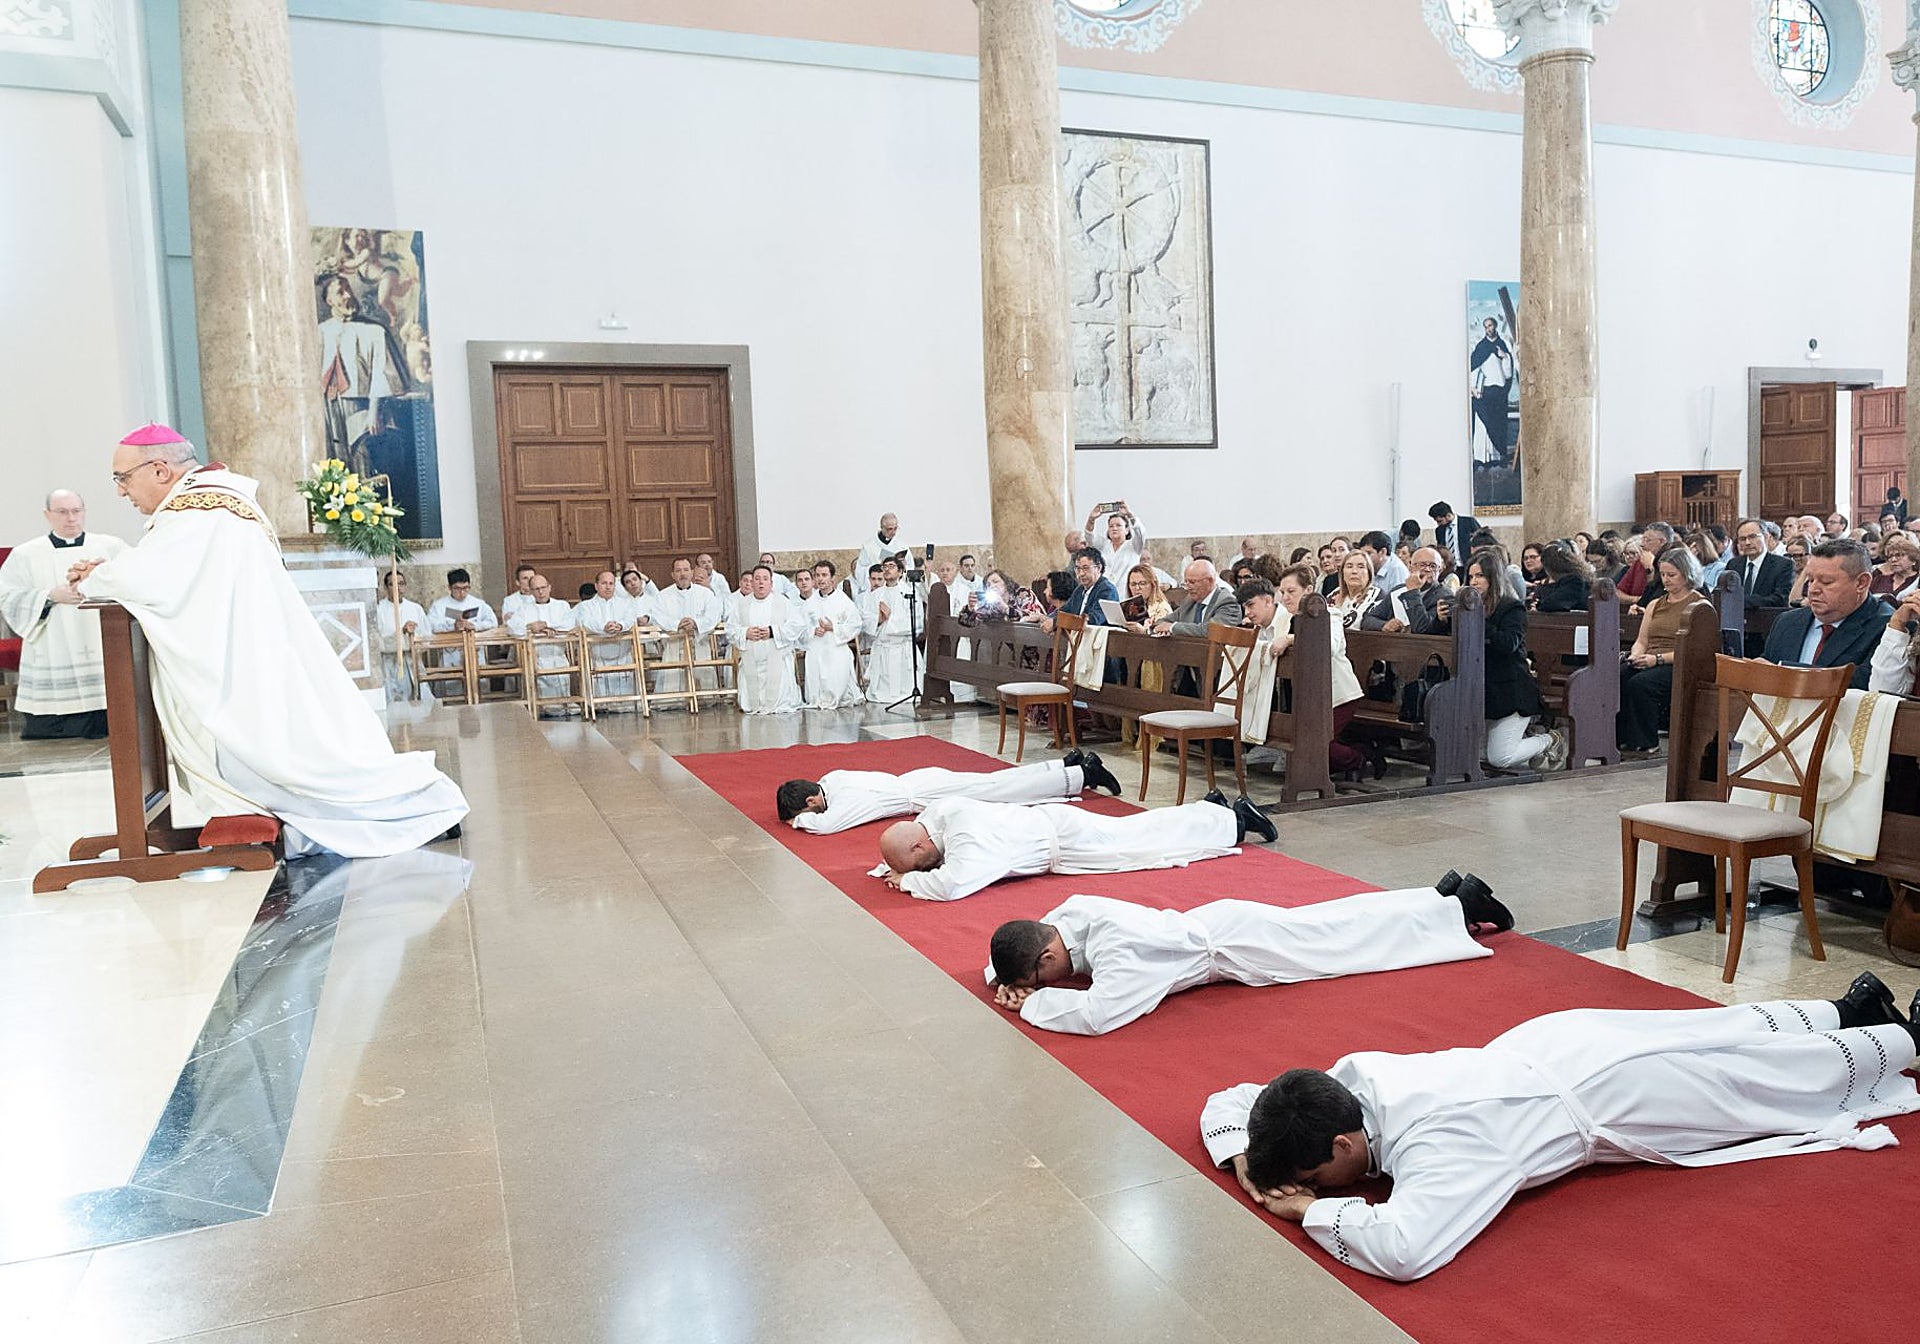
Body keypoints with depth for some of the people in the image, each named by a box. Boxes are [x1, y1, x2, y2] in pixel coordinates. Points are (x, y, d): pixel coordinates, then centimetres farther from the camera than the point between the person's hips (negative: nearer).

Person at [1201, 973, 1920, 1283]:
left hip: (1616, 1097, -6)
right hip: (1557, 1038, 6)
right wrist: (1246, 1158, -25)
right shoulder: (1351, 1074, -19)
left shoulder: (1440, 1141, -41)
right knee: (1736, 1034, 30)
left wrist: (1311, 1207, -42)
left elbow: (1404, 1249, -56)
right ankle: (1850, 1009, 52)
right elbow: (1226, 1099, -7)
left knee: (1800, 1075, 21)